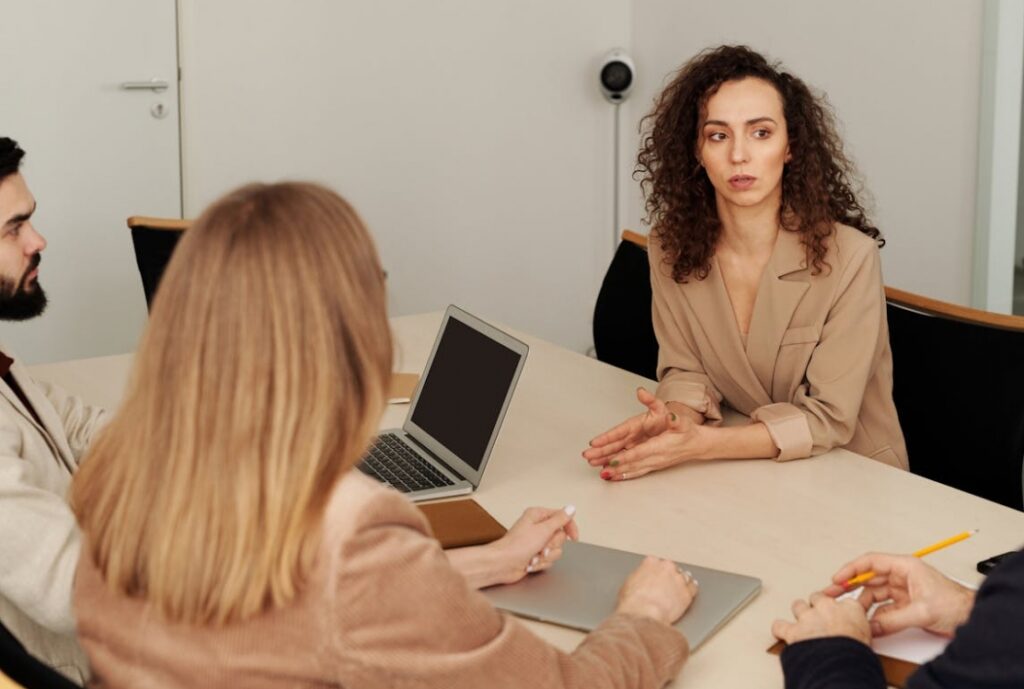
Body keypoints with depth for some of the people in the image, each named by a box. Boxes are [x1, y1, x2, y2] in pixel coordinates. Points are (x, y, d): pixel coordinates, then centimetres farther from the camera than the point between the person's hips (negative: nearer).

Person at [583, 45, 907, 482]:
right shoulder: (673, 246, -6)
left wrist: (701, 444, -28)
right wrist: (677, 418, -21)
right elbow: (685, 370, 1)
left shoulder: (848, 256, -18)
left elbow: (827, 419, -17)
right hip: (747, 475, 3)